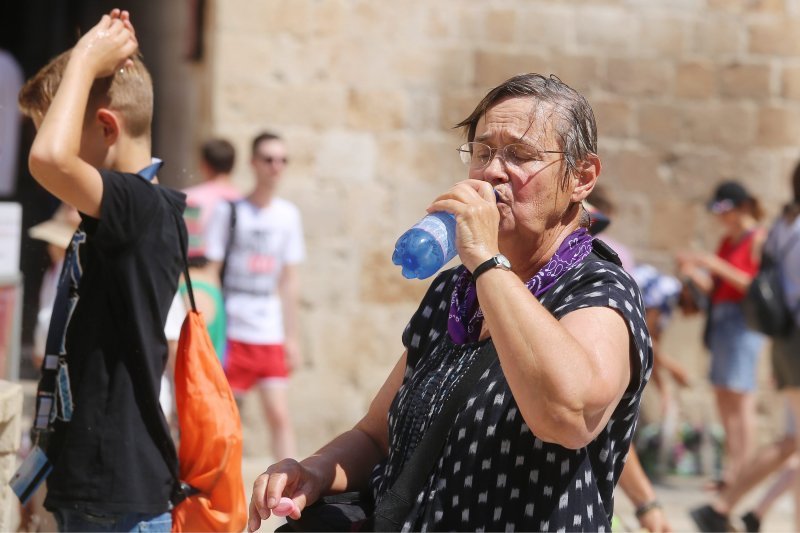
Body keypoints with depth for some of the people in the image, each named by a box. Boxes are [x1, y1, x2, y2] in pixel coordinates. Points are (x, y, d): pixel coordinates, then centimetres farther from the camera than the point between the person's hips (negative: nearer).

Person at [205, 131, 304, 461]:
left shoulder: (288, 214, 9)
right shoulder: (229, 211, -4)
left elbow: (289, 278, 14)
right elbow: (209, 271, -3)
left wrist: (292, 335, 13)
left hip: (271, 334, 3)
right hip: (231, 331, -3)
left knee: (279, 414, -1)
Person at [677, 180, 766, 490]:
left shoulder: (758, 239, -6)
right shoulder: (727, 240, 19)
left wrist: (717, 265, -17)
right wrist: (692, 273, 0)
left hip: (742, 321, -8)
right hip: (720, 318, 8)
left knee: (740, 397, -10)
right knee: (723, 396, 4)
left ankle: (741, 473, -10)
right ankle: (732, 469, 5)